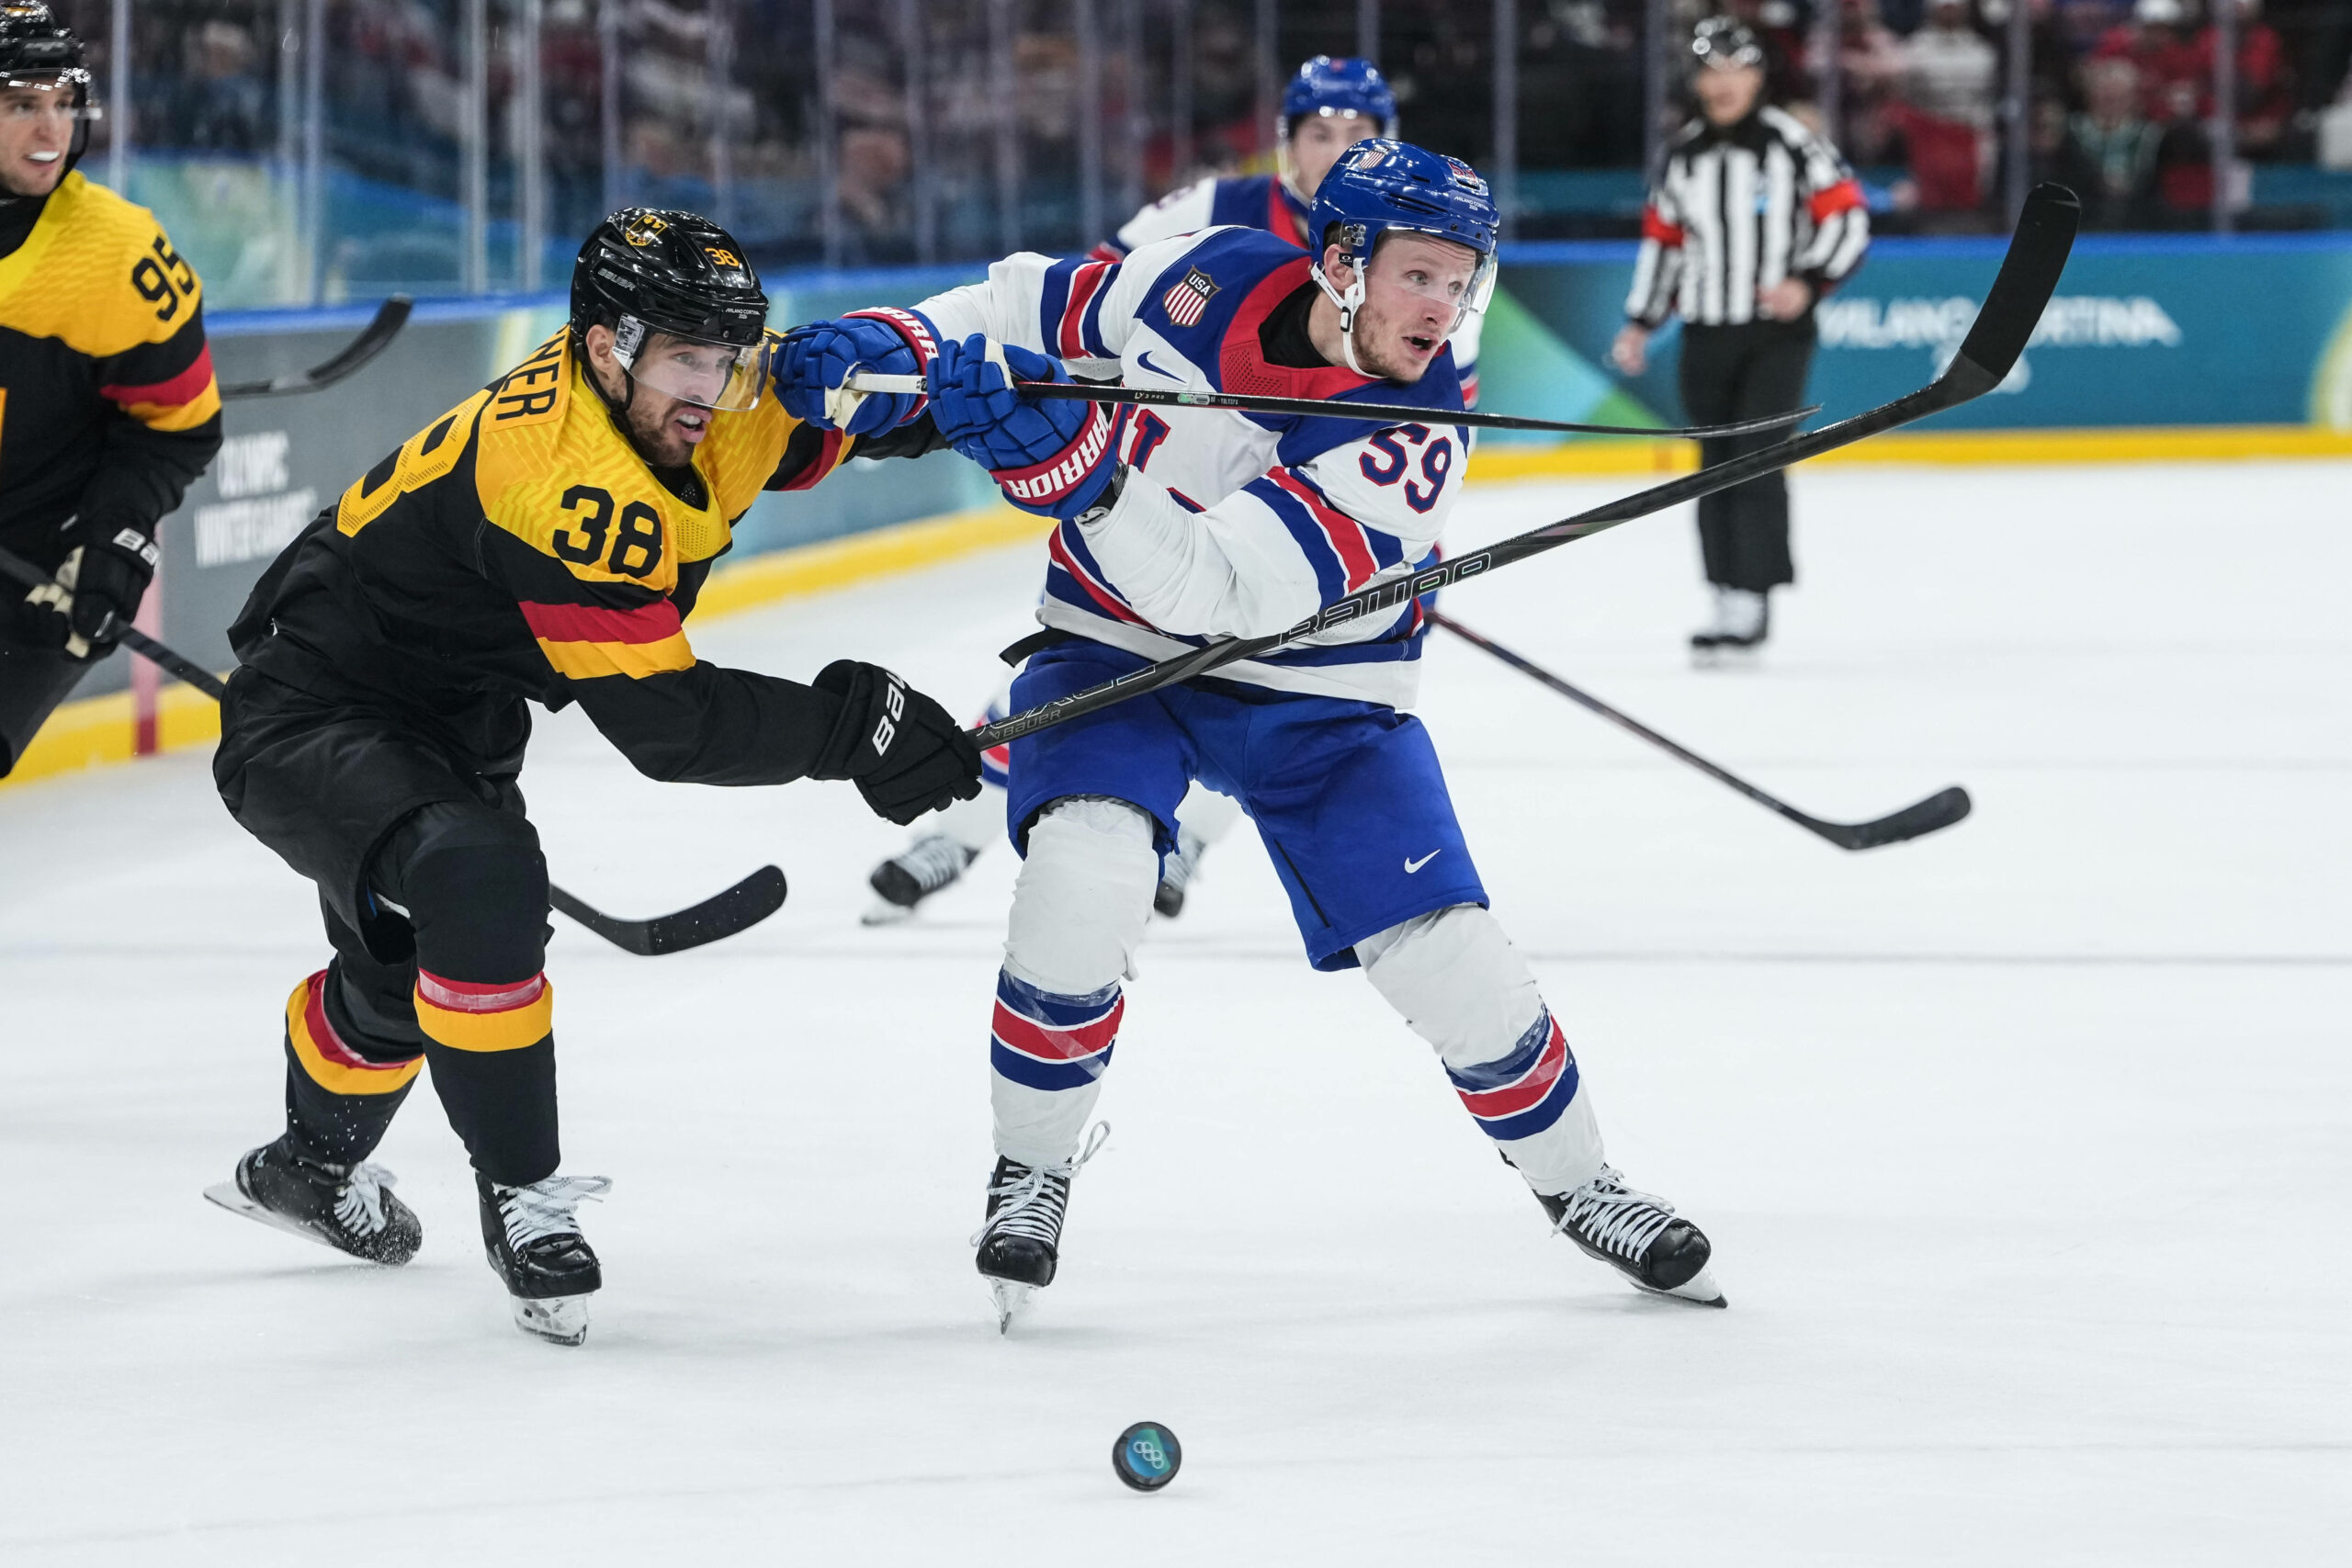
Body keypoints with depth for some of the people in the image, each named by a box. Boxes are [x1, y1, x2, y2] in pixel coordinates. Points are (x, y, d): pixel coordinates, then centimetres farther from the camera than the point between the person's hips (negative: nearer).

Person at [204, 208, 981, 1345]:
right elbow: (667, 724, -35)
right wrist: (850, 721, -33)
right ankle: (519, 1198, -20)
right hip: (309, 725, -10)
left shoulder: (670, 397, -10)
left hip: (441, 728, 10)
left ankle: (309, 1169, 60)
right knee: (478, 880, -36)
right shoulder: (564, 479, -36)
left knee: (401, 968, 30)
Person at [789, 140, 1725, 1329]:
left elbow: (1213, 590, -36)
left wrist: (1077, 470, -49)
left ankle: (1573, 1178, 19)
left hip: (1310, 692, -1)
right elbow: (1032, 305, 2)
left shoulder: (1409, 441, -25)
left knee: (1442, 952, -8)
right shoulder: (1205, 279, -18)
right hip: (1117, 651, 1)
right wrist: (903, 352, -15)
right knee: (1084, 871, -27)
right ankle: (1030, 1171, -5)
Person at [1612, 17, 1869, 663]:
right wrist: (1640, 322, 13)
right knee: (1716, 468, 6)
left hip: (1777, 332, -5)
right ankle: (1731, 603, 12)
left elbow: (1847, 216, -6)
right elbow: (1662, 240, 18)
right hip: (1707, 336, 5)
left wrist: (1808, 282, -18)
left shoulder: (1791, 144, -6)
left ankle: (1749, 603, -15)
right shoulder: (1681, 155, 9)